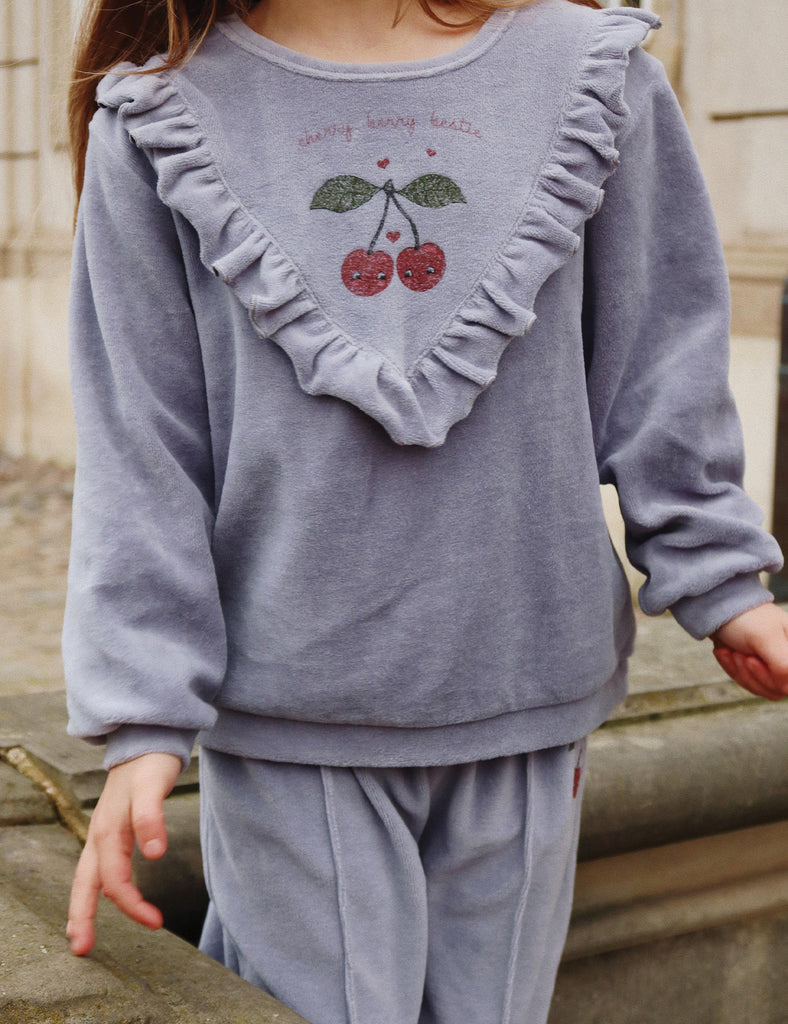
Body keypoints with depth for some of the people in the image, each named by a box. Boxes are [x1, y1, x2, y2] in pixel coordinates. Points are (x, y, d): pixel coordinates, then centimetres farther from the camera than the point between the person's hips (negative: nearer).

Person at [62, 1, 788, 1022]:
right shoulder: (164, 116, -1)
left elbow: (655, 362, 8)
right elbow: (136, 447, -2)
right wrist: (142, 719, -6)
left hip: (527, 699, 2)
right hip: (289, 718, -2)